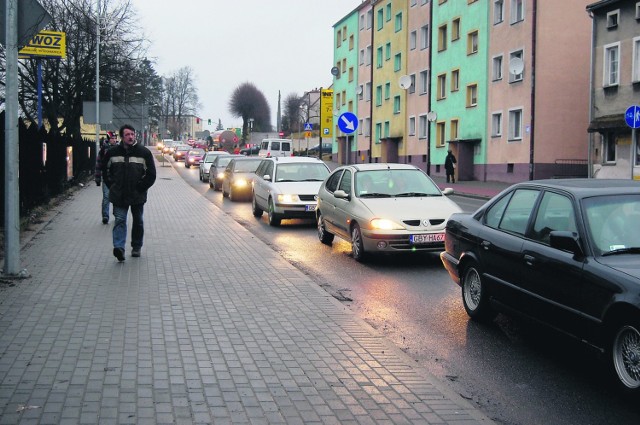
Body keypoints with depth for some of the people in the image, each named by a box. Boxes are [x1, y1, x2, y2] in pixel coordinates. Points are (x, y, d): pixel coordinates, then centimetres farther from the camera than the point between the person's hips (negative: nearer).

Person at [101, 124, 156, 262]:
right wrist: (112, 186, 6)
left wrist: (140, 187, -7)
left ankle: (136, 247, 25)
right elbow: (105, 171, 15)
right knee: (119, 220, -11)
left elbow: (151, 175, -2)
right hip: (118, 196, 0)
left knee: (138, 222, 11)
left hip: (137, 195, 0)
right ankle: (119, 247, -20)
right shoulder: (112, 152, 2)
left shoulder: (144, 152, -3)